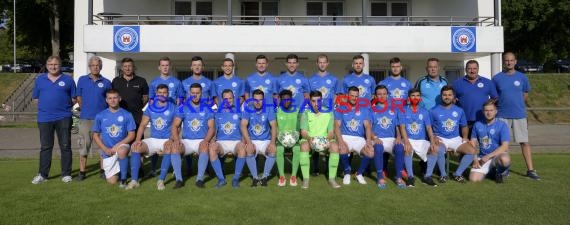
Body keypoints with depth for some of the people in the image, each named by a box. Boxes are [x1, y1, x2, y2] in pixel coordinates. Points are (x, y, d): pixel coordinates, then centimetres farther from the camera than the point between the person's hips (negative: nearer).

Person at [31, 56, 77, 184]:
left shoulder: (68, 80, 5)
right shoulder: (40, 79, 10)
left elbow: (74, 99, 7)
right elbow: (35, 98, 14)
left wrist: (64, 106, -2)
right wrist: (45, 105, 3)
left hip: (63, 117, -1)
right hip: (44, 118, 2)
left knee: (65, 146, 3)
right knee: (45, 147, 7)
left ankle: (66, 174, 11)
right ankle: (42, 174, 15)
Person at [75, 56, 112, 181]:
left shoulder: (106, 82, 4)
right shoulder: (82, 80, 6)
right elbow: (79, 98, 11)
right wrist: (86, 109, 9)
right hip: (86, 118, 0)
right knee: (84, 145, 5)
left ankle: (103, 170, 16)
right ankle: (82, 172, 12)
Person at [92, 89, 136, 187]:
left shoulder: (127, 115, -4)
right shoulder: (100, 116, 1)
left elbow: (131, 135, -4)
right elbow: (95, 135, 6)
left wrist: (117, 145, -16)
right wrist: (105, 149, -7)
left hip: (122, 146, -2)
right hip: (107, 151, 2)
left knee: (121, 151, -40)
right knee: (112, 181, -4)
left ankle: (123, 178, -20)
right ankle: (118, 170, 33)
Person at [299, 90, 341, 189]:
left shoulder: (328, 112, 4)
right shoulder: (306, 113, 2)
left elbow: (331, 131, 1)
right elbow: (303, 132, -3)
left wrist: (328, 139, -23)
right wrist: (309, 139, -26)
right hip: (309, 139, -1)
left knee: (335, 146, -30)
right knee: (304, 146, -34)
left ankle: (332, 179, -19)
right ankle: (305, 179, -25)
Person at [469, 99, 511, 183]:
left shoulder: (502, 125, -4)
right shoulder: (477, 125, 6)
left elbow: (505, 147, -11)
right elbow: (473, 143, 8)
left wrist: (488, 156, -18)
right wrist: (475, 159, -6)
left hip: (498, 155, -3)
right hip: (482, 157, 3)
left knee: (505, 160, -40)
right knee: (473, 179, -19)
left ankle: (499, 172, -2)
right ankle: (490, 170, 15)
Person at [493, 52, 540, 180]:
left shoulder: (522, 77, 3)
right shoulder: (497, 78, 0)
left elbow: (526, 93, 16)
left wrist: (517, 104, 12)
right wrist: (502, 105, 6)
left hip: (519, 115, 0)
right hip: (502, 115, 0)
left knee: (524, 142, 1)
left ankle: (530, 170, 7)